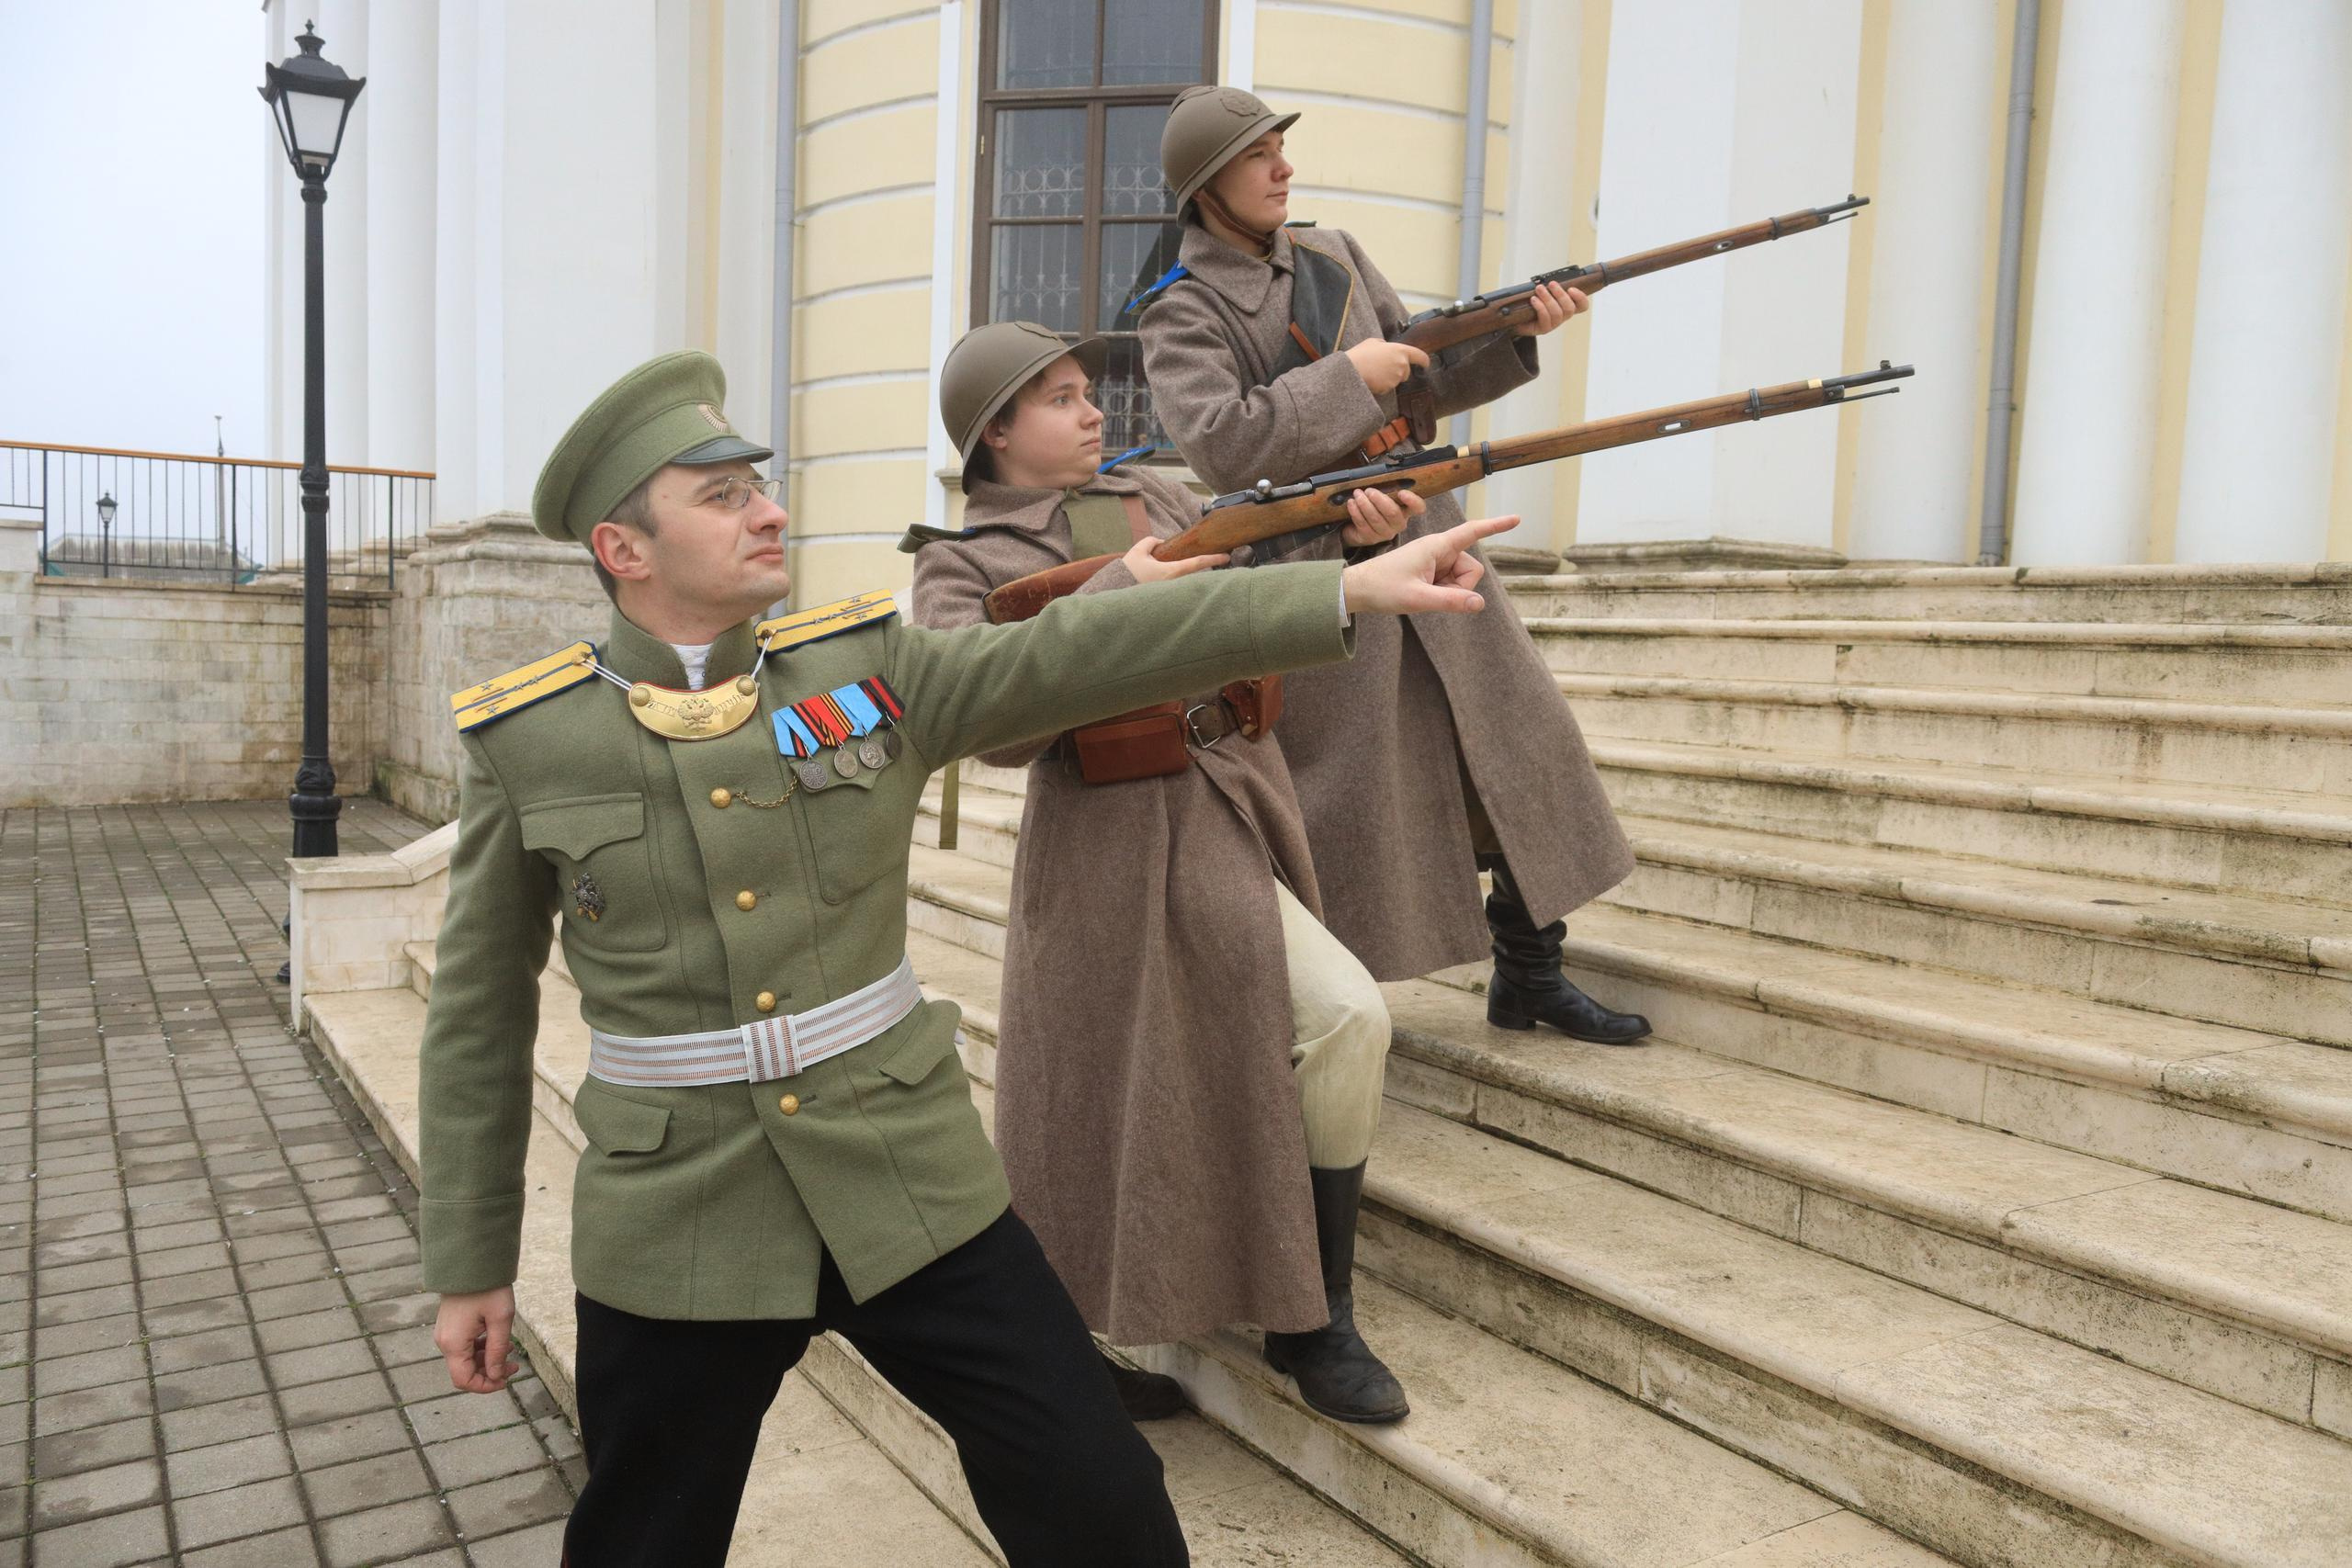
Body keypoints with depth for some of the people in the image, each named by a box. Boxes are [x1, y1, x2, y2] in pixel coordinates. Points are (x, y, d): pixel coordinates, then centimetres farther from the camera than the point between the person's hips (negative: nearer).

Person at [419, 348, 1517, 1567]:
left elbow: (1087, 650, -10)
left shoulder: (869, 666, -1)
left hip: (908, 1184, 1)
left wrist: (1353, 589, -17)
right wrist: (470, 1263, 9)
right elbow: (479, 1016, 4)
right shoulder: (522, 739, -4)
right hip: (677, 1225, 0)